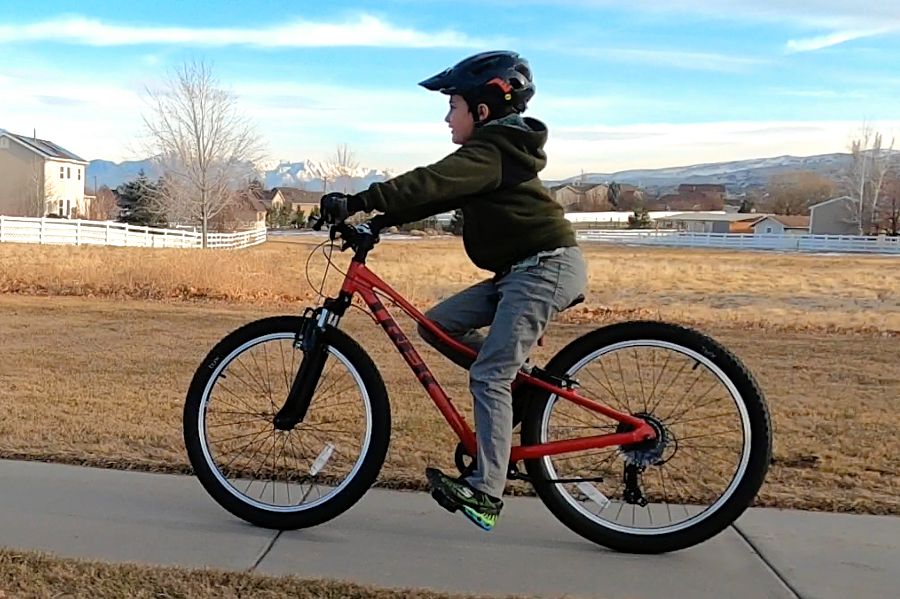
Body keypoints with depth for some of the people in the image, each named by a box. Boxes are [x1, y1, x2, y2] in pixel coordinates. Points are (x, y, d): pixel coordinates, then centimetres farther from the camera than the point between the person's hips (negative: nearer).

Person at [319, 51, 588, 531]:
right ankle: (521, 383, 12)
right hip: (522, 270, 10)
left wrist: (358, 201, -31)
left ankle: (486, 492, -8)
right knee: (436, 324, 5)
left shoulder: (489, 150, -12)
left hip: (546, 266, -10)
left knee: (488, 375, -12)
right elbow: (436, 195, 16)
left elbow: (430, 184, -27)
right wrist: (377, 221, 7)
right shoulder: (498, 150, 19)